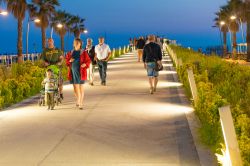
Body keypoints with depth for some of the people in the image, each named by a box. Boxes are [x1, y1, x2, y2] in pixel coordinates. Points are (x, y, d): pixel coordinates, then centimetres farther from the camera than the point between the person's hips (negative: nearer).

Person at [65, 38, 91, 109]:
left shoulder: (83, 53, -2)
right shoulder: (70, 53, 8)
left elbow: (88, 61, 1)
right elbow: (67, 61, 15)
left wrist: (85, 64, -17)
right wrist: (69, 61, -6)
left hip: (81, 72, -3)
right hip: (73, 72, 3)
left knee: (81, 88, 0)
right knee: (75, 87, 8)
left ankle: (81, 103, 6)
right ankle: (78, 100, 33)